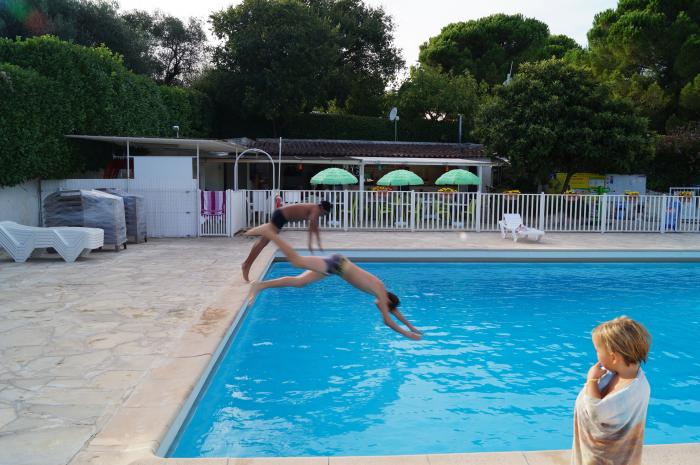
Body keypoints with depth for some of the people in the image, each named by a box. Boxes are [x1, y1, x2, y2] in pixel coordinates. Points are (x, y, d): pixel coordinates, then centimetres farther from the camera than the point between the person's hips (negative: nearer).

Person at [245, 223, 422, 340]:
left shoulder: (382, 291, 16)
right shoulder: (381, 293, -5)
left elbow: (394, 310, 32)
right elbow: (388, 321, -7)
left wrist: (411, 326, 36)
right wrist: (407, 334, 2)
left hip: (337, 265, 8)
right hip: (337, 264, -8)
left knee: (298, 281, 3)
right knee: (297, 261, -18)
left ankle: (260, 285, 1)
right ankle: (268, 232, -18)